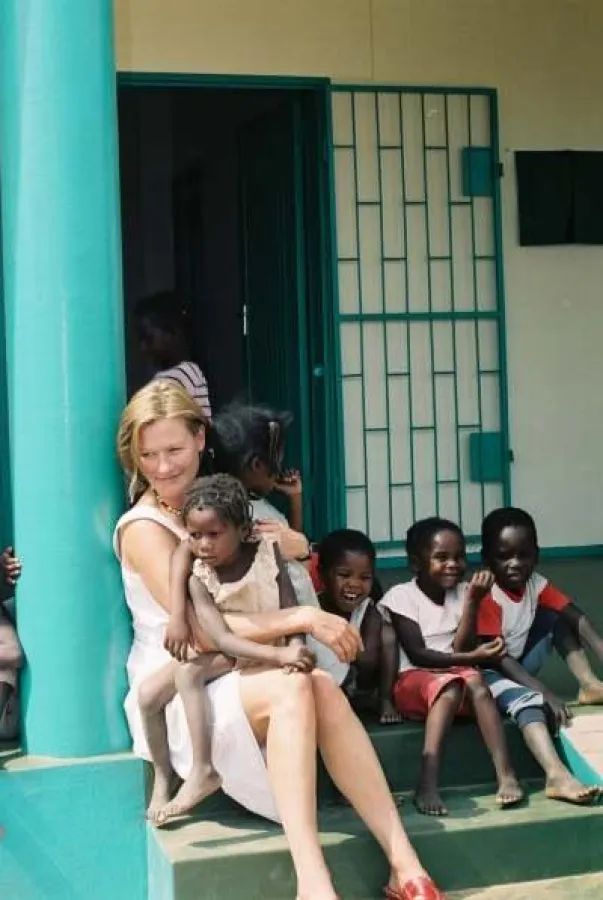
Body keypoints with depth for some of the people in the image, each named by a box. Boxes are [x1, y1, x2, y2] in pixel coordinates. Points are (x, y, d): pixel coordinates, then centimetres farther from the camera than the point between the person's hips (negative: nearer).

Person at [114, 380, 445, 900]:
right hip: (176, 691, -6)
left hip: (233, 677, 6)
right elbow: (202, 631, -20)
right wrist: (303, 619, -22)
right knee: (293, 686, -35)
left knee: (322, 688, -29)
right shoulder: (144, 528, -10)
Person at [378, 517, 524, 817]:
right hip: (411, 682, -3)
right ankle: (427, 783, -46)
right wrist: (471, 658, -23)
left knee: (474, 681, -31)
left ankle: (505, 775, -41)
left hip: (456, 676, 3)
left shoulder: (462, 592, 7)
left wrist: (472, 601, -15)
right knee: (450, 685, -36)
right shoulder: (401, 596, -4)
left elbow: (460, 648, -6)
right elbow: (417, 655, -13)